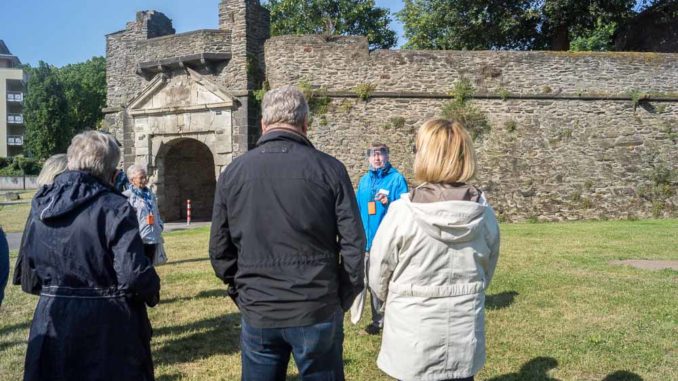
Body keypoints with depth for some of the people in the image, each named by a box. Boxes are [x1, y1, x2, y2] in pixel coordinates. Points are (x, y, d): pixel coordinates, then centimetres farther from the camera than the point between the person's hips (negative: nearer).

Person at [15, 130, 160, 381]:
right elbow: (134, 275, -23)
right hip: (107, 329, -5)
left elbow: (28, 279, 9)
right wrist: (152, 293, -2)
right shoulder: (114, 208, -18)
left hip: (51, 325, 6)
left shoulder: (40, 207, 3)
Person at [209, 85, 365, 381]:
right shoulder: (329, 169, -9)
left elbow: (220, 249, 2)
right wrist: (343, 298, 4)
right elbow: (353, 243, -9)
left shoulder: (232, 173, -2)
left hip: (257, 314, 2)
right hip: (317, 312, -2)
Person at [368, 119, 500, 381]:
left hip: (412, 343, -3)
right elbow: (486, 272, 6)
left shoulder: (402, 212, -20)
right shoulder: (484, 214, -9)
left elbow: (378, 276, -8)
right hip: (465, 341, 3)